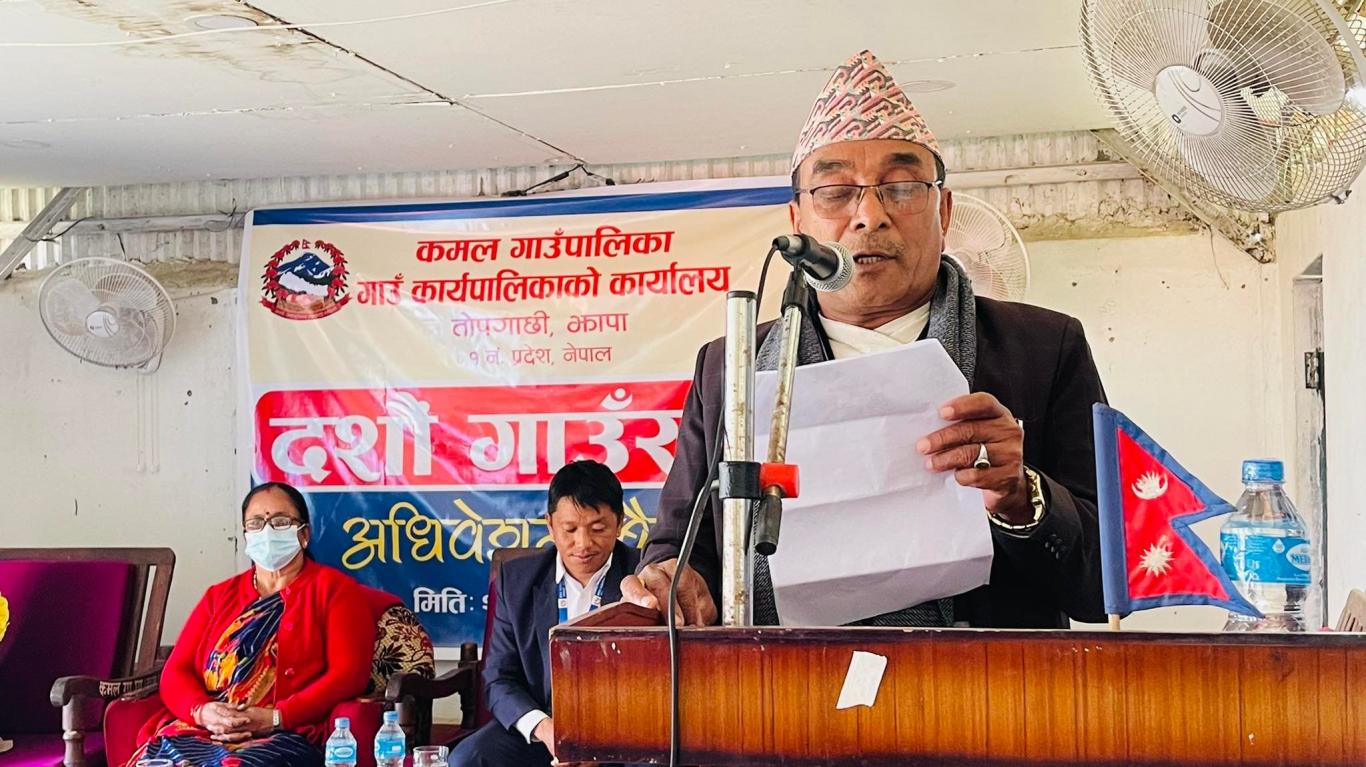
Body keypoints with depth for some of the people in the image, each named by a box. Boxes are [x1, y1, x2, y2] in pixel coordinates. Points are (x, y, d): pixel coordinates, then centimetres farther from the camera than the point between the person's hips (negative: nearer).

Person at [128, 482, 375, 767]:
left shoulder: (334, 589, 10)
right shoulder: (220, 595, 25)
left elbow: (348, 674, -3)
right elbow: (176, 672, 16)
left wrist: (275, 718, -13)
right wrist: (202, 711, -7)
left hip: (286, 735, -4)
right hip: (201, 732, 4)